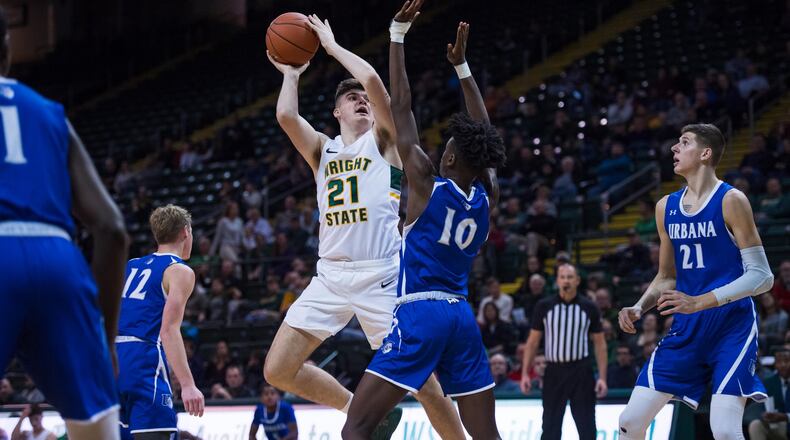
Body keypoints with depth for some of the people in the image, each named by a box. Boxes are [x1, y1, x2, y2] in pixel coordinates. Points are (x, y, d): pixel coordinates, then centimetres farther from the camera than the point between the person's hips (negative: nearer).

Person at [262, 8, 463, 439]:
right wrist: (290, 73, 13)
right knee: (278, 370, -2)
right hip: (331, 275, 5)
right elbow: (286, 116, -1)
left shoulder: (383, 140, 8)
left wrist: (332, 46, 4)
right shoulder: (322, 149, 18)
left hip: (381, 275, -4)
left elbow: (373, 80, -9)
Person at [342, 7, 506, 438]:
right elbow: (483, 136, 23)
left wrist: (398, 33, 3)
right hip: (462, 317, 6)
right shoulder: (487, 197, 8)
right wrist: (461, 66, 29)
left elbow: (401, 107, -2)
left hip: (419, 315, -6)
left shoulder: (427, 184, -4)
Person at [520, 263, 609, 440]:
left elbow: (600, 344, 3)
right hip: (554, 371, 1)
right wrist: (525, 373, -1)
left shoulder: (589, 307, 1)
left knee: (586, 425, 0)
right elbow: (533, 342, 6)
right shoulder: (544, 306, 1)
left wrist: (602, 377, -5)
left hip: (581, 371, -1)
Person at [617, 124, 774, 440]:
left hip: (731, 325, -6)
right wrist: (638, 308, 1)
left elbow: (762, 276, -14)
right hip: (687, 328, 6)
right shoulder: (666, 207, 10)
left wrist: (699, 302, -23)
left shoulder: (730, 201, -10)